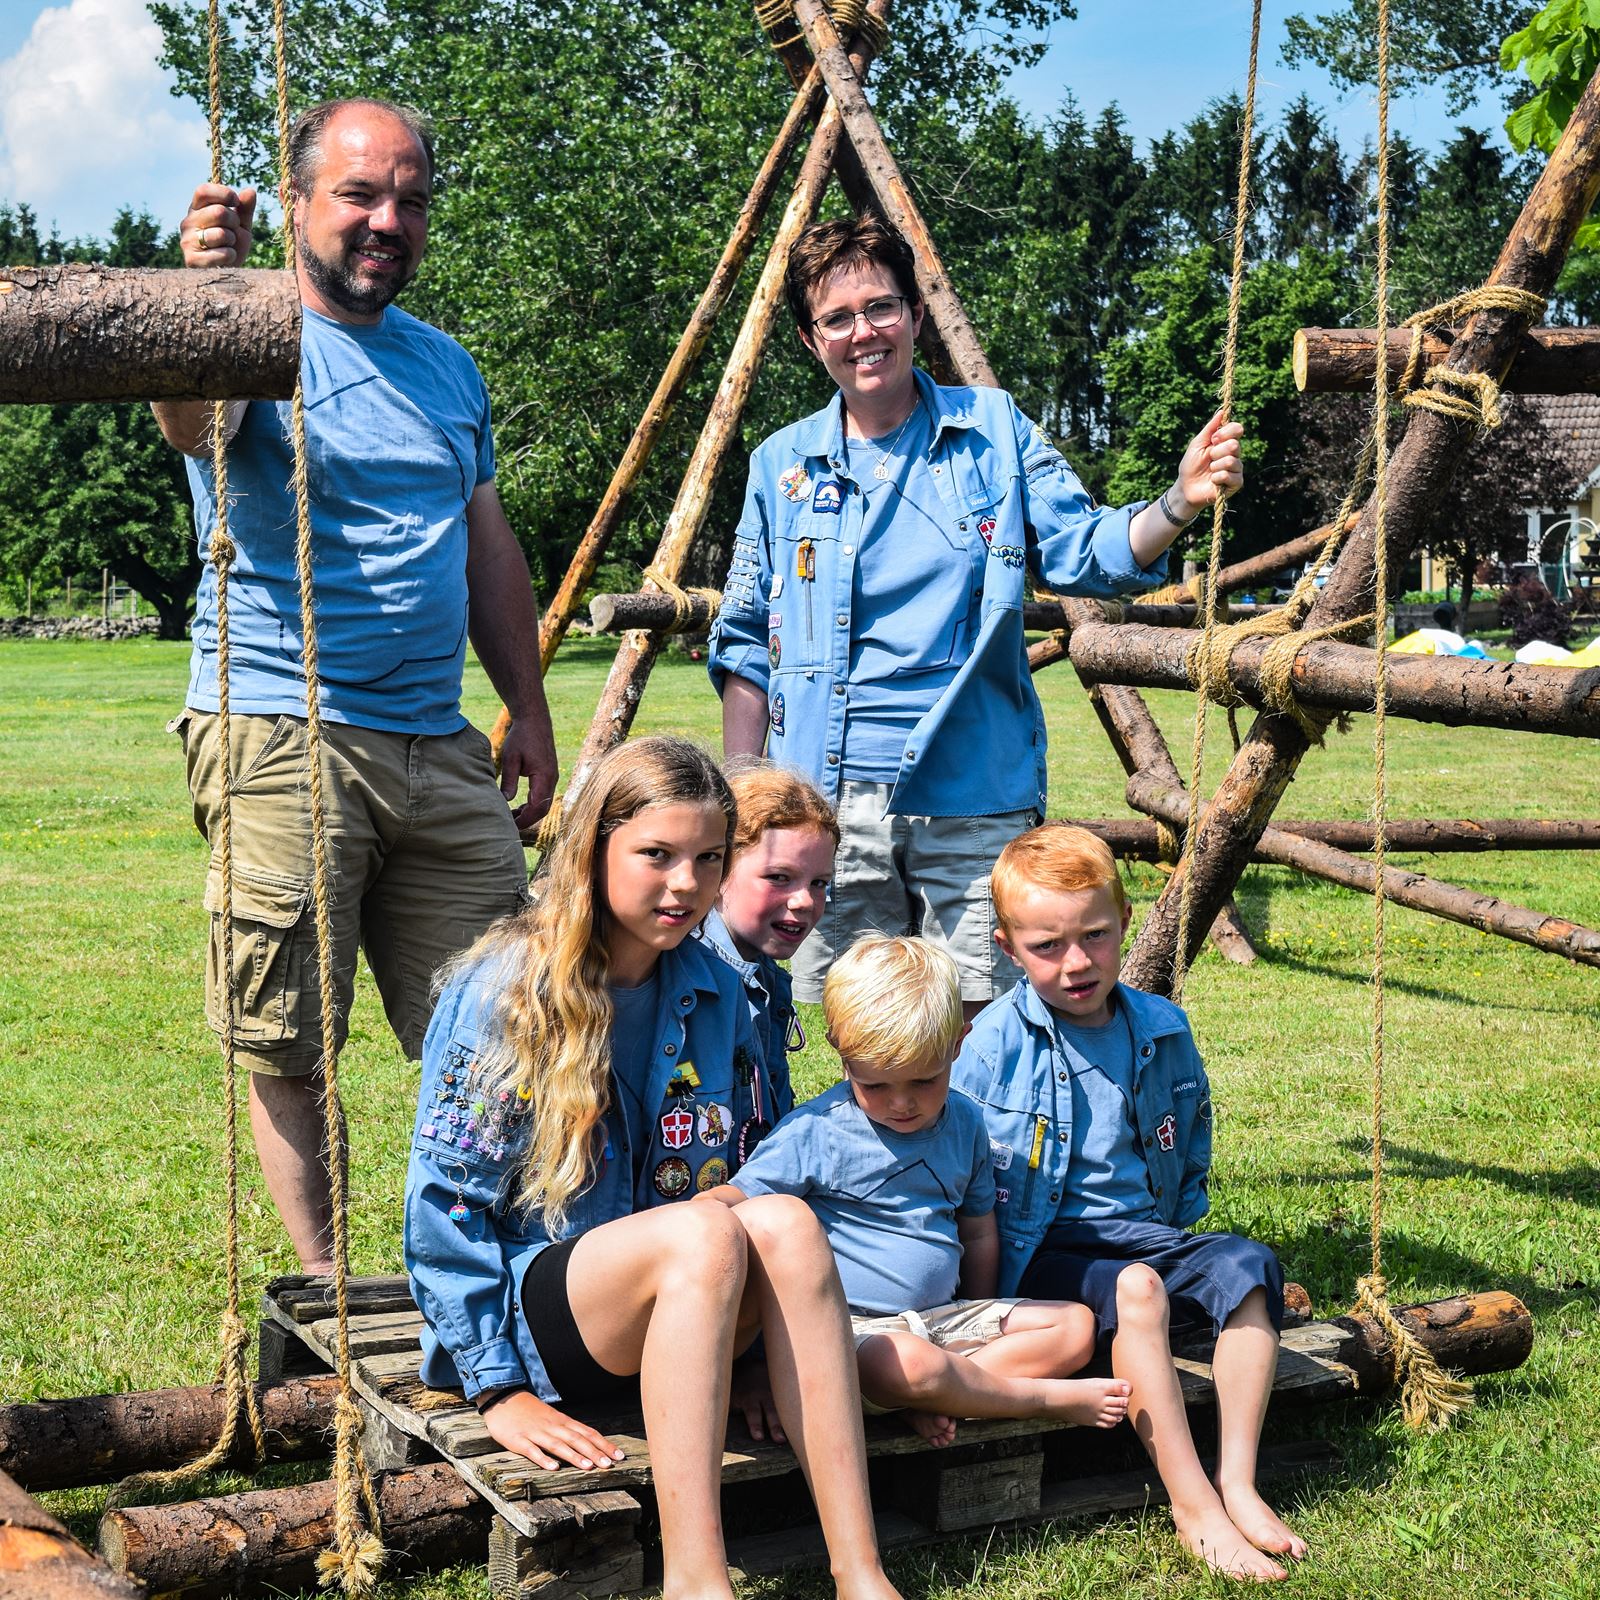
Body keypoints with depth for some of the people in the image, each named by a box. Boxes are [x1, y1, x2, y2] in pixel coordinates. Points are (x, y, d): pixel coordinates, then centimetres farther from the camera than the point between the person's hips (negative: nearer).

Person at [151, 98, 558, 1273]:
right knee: (285, 1043, -1)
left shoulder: (447, 366, 17)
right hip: (280, 737, -6)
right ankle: (323, 1285, 12)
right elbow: (192, 419, -28)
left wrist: (530, 709, 17)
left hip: (441, 749, 6)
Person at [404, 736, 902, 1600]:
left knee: (785, 1222, -29)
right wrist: (499, 1390, -11)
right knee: (706, 1233, -34)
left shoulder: (717, 993, 5)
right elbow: (445, 1201, -8)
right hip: (530, 1311, -4)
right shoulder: (503, 990, -9)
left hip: (682, 1301, 5)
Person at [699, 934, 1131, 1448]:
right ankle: (1049, 1398, -15)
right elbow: (739, 1196, -11)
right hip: (856, 1327, -7)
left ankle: (938, 1396, -21)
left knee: (1076, 1326, -5)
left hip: (946, 1318, 7)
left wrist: (984, 1324, 17)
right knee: (908, 1365, -40)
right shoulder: (816, 1132, -8)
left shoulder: (965, 1124, 10)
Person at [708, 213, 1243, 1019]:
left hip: (973, 801, -1)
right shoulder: (782, 464, 7)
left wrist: (1178, 502, -20)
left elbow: (1084, 551, -1)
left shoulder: (992, 426, 5)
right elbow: (746, 650, 11)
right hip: (827, 804, 1)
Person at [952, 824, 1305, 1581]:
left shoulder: (1161, 1030, 7)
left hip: (1144, 1233, 5)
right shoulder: (995, 1042, -8)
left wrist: (1174, 1230, 15)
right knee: (1134, 1290, -34)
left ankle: (1238, 1481, -21)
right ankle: (1191, 1502, -28)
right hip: (1040, 1250, -5)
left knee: (1248, 1265, -22)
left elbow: (1192, 1146, 23)